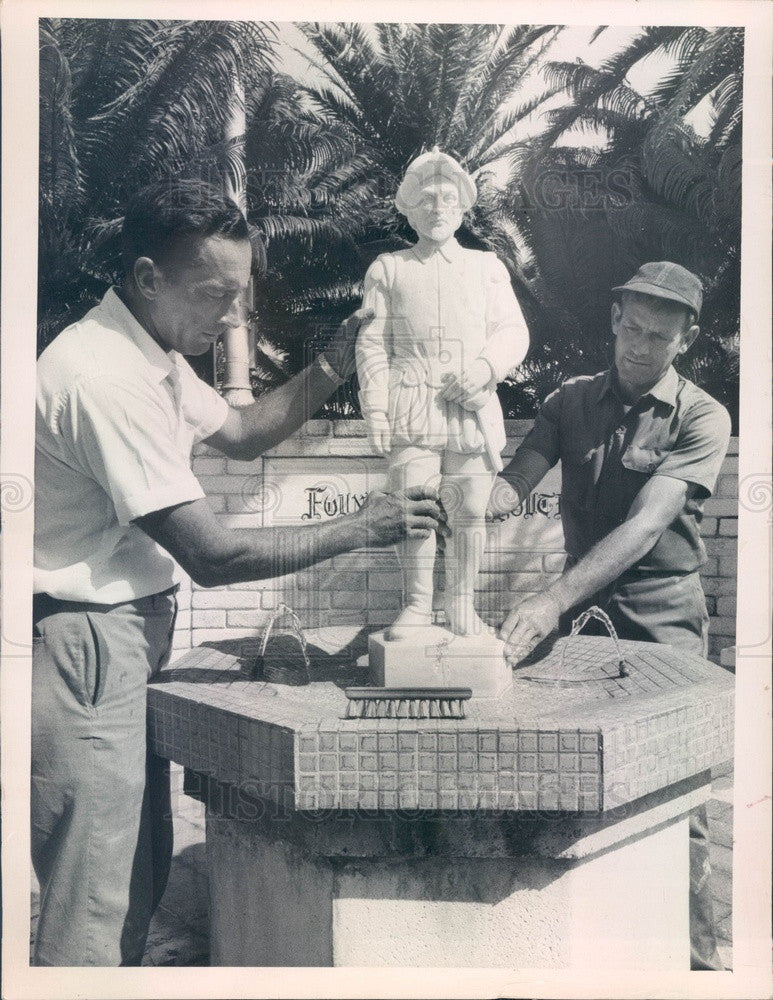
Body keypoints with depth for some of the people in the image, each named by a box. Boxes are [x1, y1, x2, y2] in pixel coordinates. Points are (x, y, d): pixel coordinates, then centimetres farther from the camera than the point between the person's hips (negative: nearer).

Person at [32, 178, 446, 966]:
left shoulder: (154, 354, 8)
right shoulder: (105, 377, -23)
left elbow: (238, 434, 23)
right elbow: (211, 557, -21)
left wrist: (332, 369, 9)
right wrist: (359, 529, -14)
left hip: (127, 640, 10)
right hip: (79, 648, -10)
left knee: (141, 878, 18)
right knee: (95, 912, 1)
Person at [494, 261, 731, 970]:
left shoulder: (702, 418, -6)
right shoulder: (571, 400, 8)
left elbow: (645, 525, -19)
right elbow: (517, 478, -5)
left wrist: (551, 602, -32)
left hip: (663, 617, -3)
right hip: (581, 605, 3)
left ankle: (697, 952, 18)